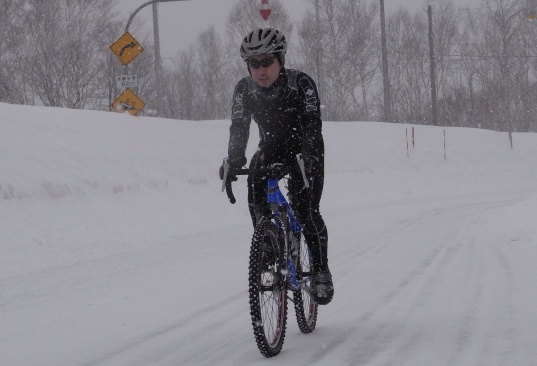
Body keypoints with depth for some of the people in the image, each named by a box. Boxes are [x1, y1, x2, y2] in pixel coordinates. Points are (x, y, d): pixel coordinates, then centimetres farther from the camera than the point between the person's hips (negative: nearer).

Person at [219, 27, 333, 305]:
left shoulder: (301, 84, -24)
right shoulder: (244, 90, -14)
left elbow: (312, 124, -32)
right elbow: (239, 128, -19)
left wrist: (309, 157, -48)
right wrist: (233, 161, -36)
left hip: (304, 152, -3)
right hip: (271, 150, 3)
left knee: (305, 209, -20)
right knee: (255, 197, -22)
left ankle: (321, 271, -6)